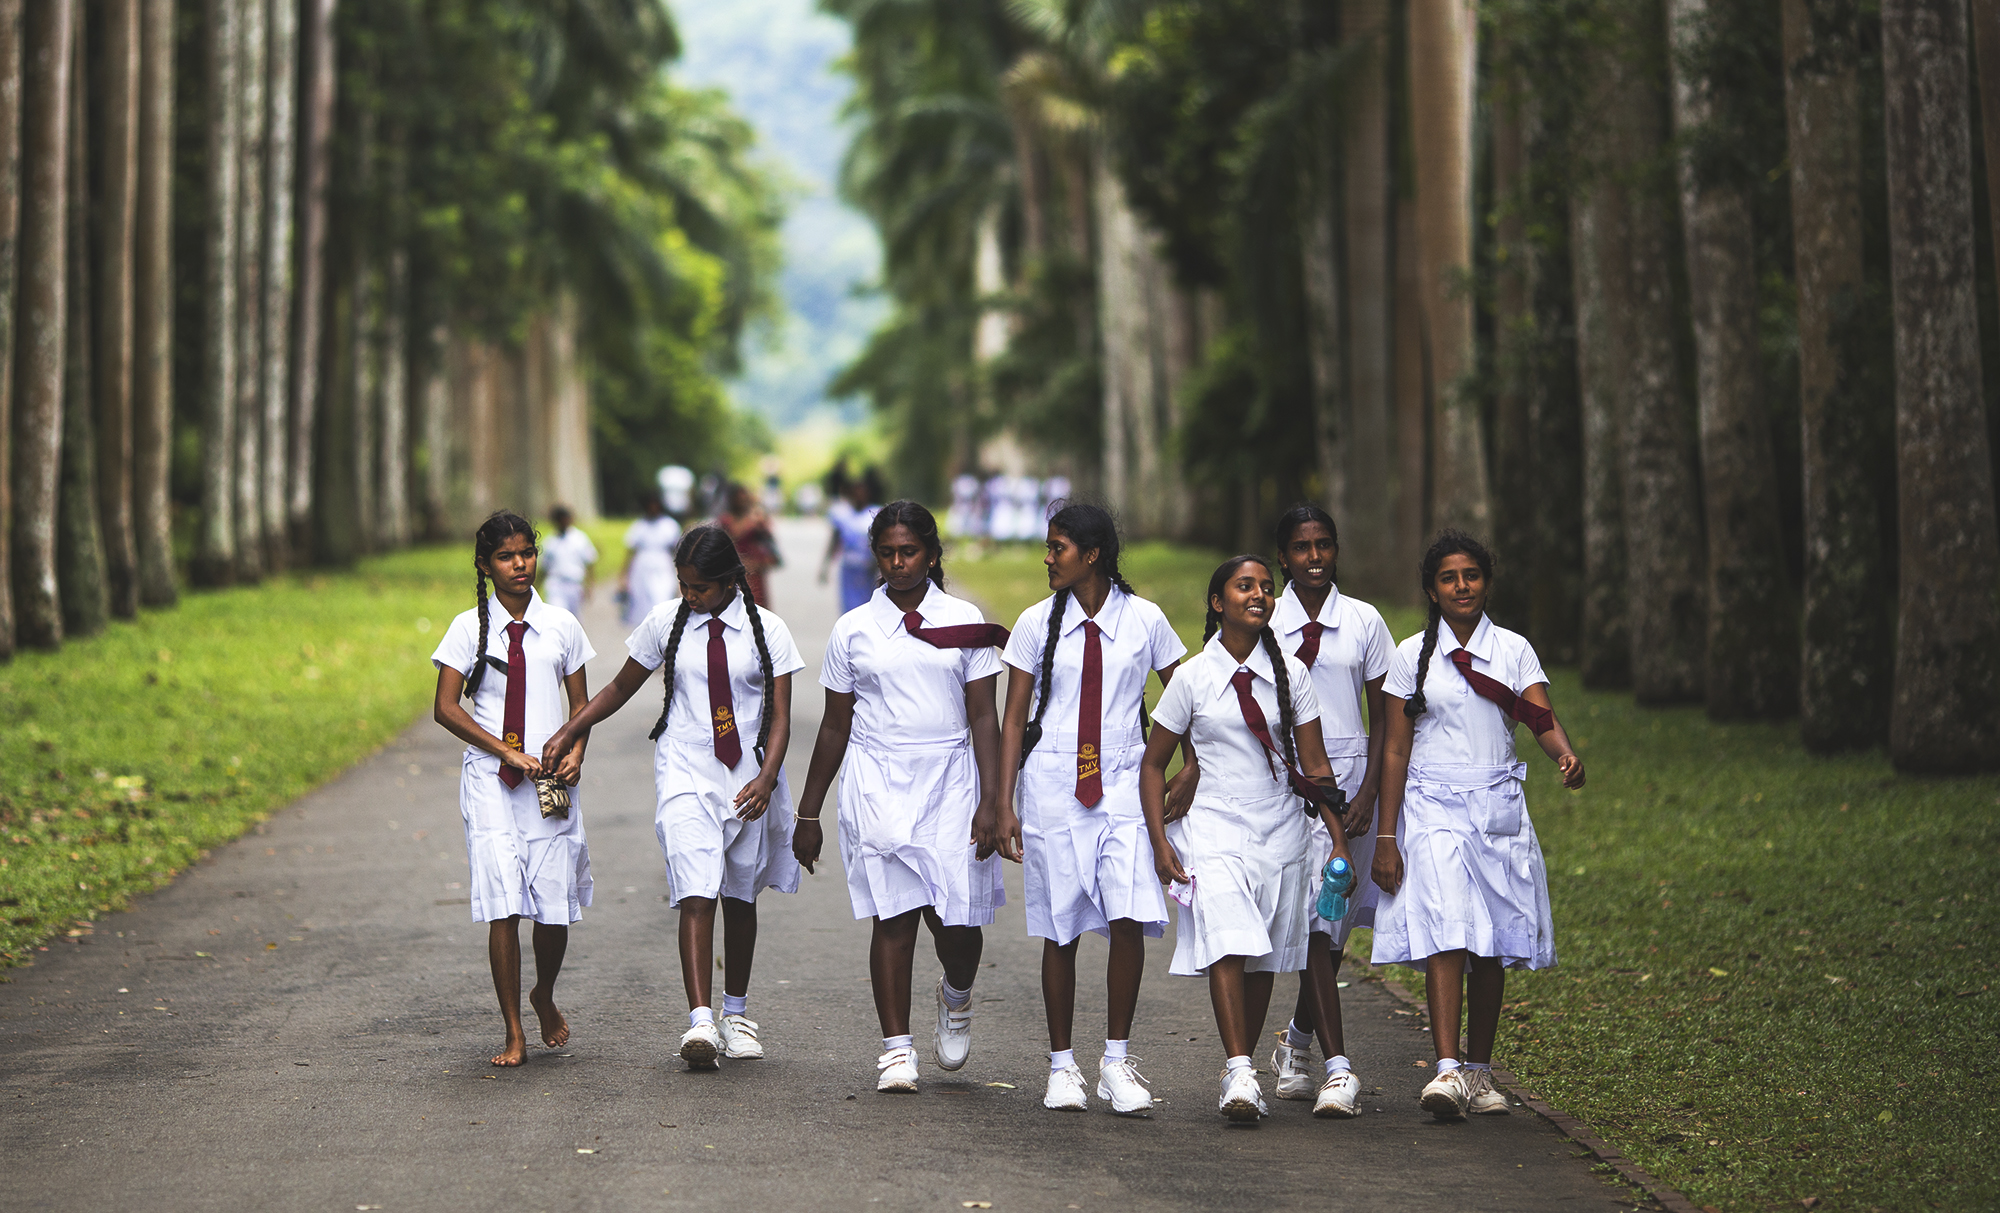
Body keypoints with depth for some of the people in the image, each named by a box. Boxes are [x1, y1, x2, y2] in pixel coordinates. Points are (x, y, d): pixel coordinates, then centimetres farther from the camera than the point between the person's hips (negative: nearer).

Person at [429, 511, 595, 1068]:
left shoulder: (561, 625, 8)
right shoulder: (469, 628, 3)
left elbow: (580, 703, 14)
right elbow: (445, 708, -1)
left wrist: (575, 752, -6)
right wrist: (506, 751, -11)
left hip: (551, 781, 2)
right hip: (490, 779, -1)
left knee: (554, 908, 0)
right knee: (503, 907, -9)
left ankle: (545, 997, 30)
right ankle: (514, 1033, -2)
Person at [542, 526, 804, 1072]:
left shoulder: (767, 631, -1)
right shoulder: (665, 623, 2)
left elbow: (780, 717, -4)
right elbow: (622, 687, 14)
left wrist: (766, 779, -20)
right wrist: (568, 732, 7)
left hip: (748, 776, 1)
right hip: (685, 775, -1)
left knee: (739, 898, 13)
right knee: (696, 896, -16)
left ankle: (736, 1013, 30)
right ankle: (700, 1022, -24)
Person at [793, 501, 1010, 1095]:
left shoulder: (964, 621, 5)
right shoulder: (854, 629, 6)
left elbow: (983, 717, 4)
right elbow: (835, 727, 11)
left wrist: (991, 801, -6)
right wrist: (808, 814, 12)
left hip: (949, 780, 0)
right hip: (877, 780, 0)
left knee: (956, 917, -6)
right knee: (894, 915, -6)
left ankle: (956, 995, 27)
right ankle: (897, 1048, 1)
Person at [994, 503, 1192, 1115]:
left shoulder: (1144, 620, 2)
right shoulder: (1037, 623, 4)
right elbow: (1014, 719, 6)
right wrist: (1005, 805, 1)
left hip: (1123, 783, -1)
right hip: (1052, 783, 1)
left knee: (1128, 920, -14)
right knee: (1060, 931, 2)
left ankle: (1117, 1062, -1)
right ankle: (1062, 1066, 14)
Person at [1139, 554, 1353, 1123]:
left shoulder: (1290, 673, 5)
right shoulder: (1193, 676, 1)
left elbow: (1315, 765, 8)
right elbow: (1153, 763, 7)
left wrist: (1340, 841, 3)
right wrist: (1161, 843, -2)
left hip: (1282, 833, 3)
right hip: (1216, 830, -2)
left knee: (1264, 960, 5)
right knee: (1227, 946, -20)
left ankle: (1243, 1070, 18)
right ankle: (1239, 1075, -25)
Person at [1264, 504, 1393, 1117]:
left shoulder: (1364, 622, 6)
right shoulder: (1263, 624, 3)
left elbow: (1383, 716, 7)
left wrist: (1369, 791, -3)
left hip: (1348, 774, 2)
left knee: (1335, 923, 6)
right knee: (1313, 921, -12)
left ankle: (1297, 1043, 28)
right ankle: (1337, 1067, -15)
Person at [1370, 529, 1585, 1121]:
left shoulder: (1514, 650, 8)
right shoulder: (1412, 656, 4)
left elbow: (1542, 718, -6)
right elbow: (1395, 750, 4)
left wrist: (1567, 755, -29)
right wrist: (1386, 838, -1)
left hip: (1498, 808, 2)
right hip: (1434, 809, -2)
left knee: (1493, 946, 5)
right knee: (1445, 936, -17)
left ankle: (1479, 1071, 17)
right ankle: (1447, 1071, -25)